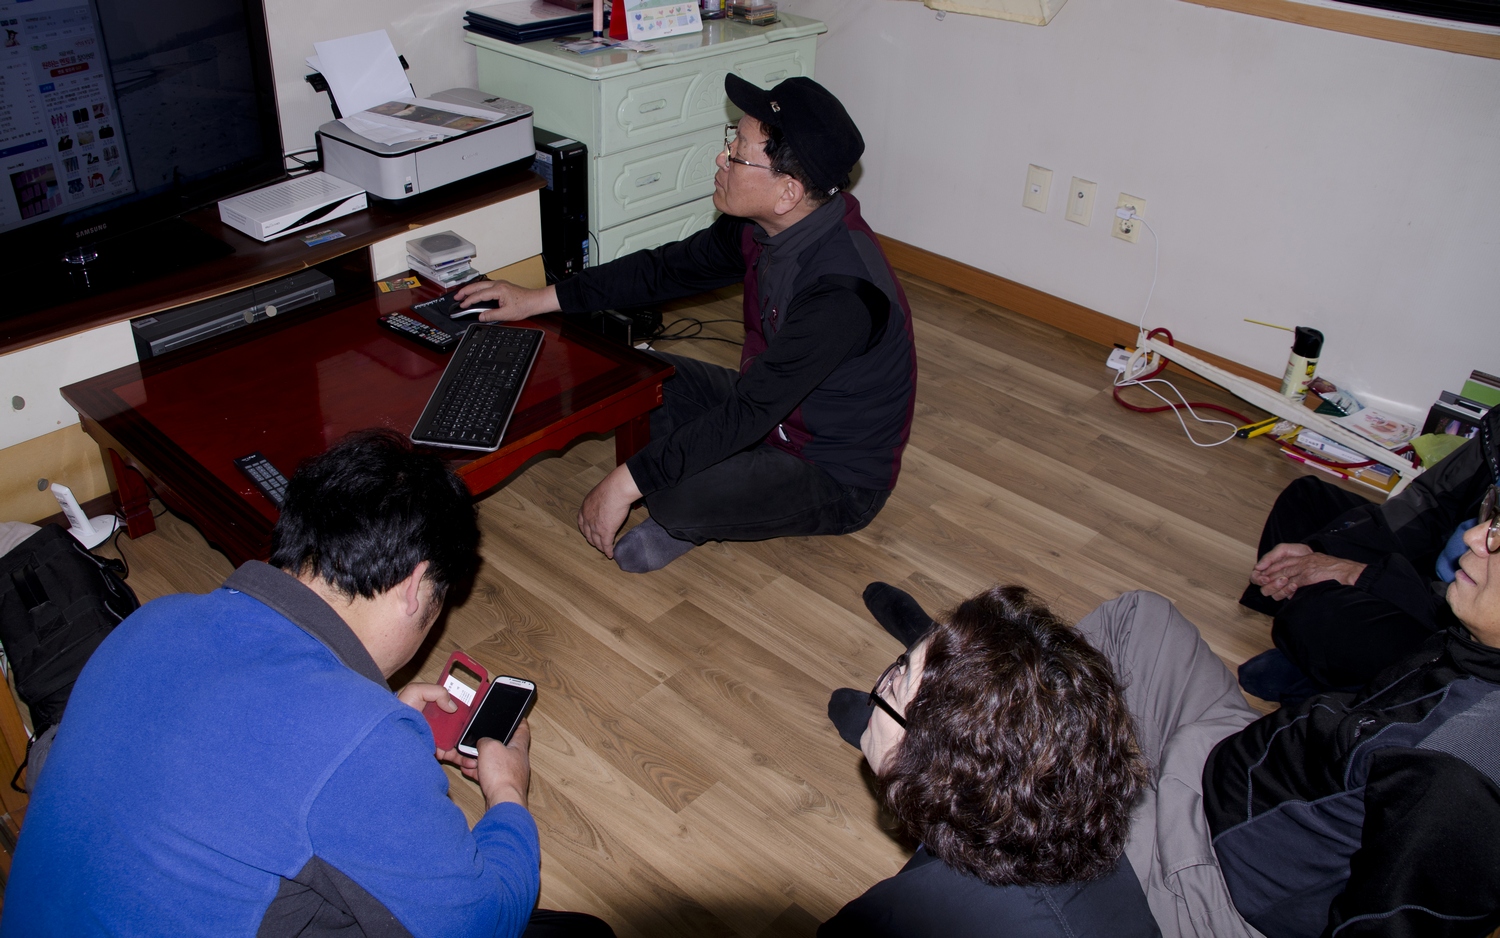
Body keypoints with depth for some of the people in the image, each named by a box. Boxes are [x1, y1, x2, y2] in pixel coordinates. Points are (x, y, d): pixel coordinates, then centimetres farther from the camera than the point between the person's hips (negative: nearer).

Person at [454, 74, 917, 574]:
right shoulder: (763, 226, -8)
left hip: (837, 481, -8)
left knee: (678, 495, -31)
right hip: (773, 415, 8)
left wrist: (626, 482, -31)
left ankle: (693, 517, 3)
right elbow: (668, 267, 5)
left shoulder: (842, 289, -34)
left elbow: (750, 410, -34)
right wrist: (538, 300, 4)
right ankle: (686, 509, 4)